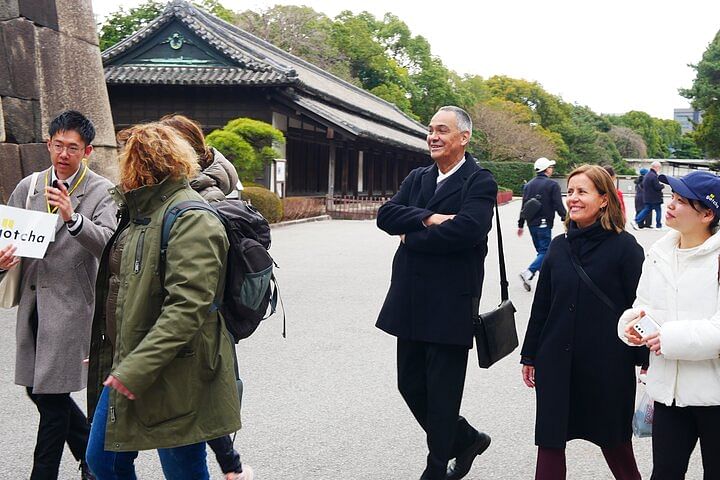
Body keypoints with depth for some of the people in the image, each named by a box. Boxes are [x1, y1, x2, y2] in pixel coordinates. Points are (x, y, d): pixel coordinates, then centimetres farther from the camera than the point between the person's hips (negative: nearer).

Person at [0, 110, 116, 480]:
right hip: (33, 301, 6)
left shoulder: (101, 192, -5)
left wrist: (72, 217, -33)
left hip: (70, 306, -6)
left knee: (53, 396, -2)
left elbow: (109, 244, -18)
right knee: (39, 390, 15)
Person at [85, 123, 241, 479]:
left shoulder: (191, 219, -17)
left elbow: (186, 307, -26)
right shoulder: (140, 213, 14)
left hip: (173, 380, -9)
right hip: (127, 370, 9)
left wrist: (135, 370, -28)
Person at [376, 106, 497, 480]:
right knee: (410, 384, 14)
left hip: (451, 305, -7)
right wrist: (428, 218, -17)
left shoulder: (479, 182, -8)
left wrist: (411, 237, -12)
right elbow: (386, 214, -1)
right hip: (411, 303, 7)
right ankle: (466, 439, 35)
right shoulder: (417, 178, 13)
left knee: (442, 392, 4)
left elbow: (466, 229, -25)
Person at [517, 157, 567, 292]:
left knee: (541, 250, 16)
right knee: (545, 251, -6)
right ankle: (529, 272, -24)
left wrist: (521, 225, 17)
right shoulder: (552, 185, -8)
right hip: (544, 224, -7)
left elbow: (524, 206, 13)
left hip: (531, 223, 7)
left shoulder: (529, 185, 11)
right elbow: (559, 206, -12)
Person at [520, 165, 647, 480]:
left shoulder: (624, 247, -7)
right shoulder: (559, 246, 6)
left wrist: (644, 360, -7)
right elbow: (541, 304, 11)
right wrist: (529, 356, 13)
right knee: (549, 442, 5)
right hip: (556, 362, 4)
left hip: (607, 364, -4)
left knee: (614, 442, 13)